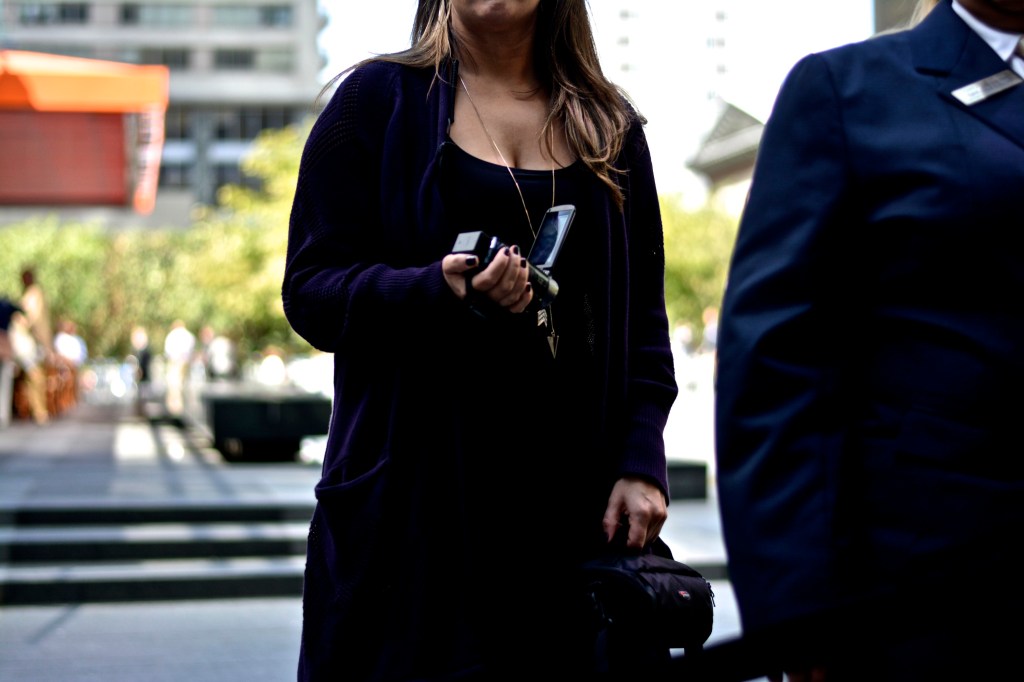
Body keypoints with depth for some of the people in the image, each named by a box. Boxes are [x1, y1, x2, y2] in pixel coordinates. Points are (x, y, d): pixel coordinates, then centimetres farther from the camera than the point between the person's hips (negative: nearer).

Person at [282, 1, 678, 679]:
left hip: (573, 496, 2)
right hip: (414, 492, -2)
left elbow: (643, 313, 13)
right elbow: (308, 290, -1)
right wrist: (437, 291, -19)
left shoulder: (610, 124, 15)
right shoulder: (378, 98, 6)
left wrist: (641, 461, 0)